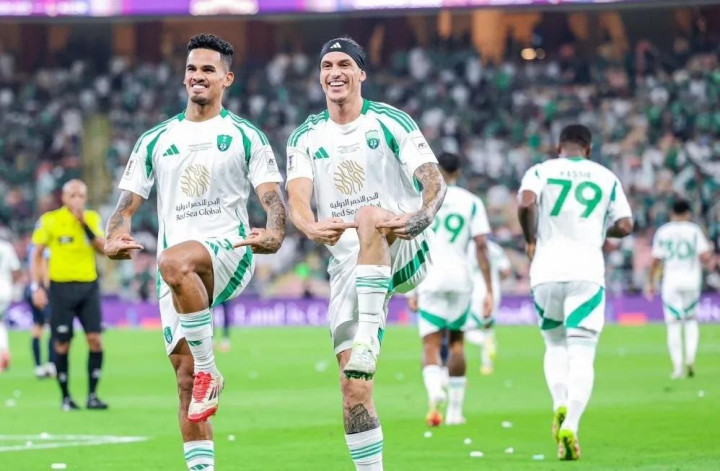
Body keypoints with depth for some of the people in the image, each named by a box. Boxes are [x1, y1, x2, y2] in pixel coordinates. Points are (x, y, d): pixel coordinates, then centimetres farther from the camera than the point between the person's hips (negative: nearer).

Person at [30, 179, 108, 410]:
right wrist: (36, 287, -6)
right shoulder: (49, 220, -3)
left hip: (89, 287, 2)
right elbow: (36, 255, 2)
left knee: (96, 339, -7)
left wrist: (85, 225, -15)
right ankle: (65, 397, 12)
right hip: (61, 288, -2)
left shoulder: (93, 219, 6)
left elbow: (104, 249, -5)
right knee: (62, 345, -1)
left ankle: (92, 395, 2)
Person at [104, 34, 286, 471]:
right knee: (185, 378, -2)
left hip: (230, 251, -4)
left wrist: (274, 233, -25)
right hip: (177, 271, 4)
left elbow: (272, 197, -3)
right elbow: (128, 204, 12)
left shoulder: (246, 137, 7)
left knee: (174, 262, -39)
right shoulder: (155, 140, 16)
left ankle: (209, 370, -28)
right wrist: (115, 237, -10)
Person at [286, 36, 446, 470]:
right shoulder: (306, 137, 9)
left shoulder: (391, 122, 0)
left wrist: (422, 216, -34)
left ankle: (368, 334, -44)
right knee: (354, 386, -7)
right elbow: (297, 200, -7)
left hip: (404, 253, -3)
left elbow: (435, 181, -10)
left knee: (370, 216, -37)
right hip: (349, 267, 3)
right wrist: (311, 227, -32)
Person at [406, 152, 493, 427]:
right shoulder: (472, 203, 5)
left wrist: (411, 288, 8)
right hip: (460, 277, 1)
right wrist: (489, 291, -1)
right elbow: (481, 247, -2)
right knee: (456, 341, 18)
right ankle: (455, 409, 20)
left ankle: (435, 393, -32)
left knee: (431, 344, -2)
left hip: (430, 279, -1)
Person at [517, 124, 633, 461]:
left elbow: (525, 203, -13)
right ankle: (570, 425, -20)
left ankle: (560, 405, -2)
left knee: (555, 344, 21)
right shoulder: (606, 178, 11)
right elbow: (624, 226, 4)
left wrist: (530, 239, 3)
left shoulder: (541, 171, 7)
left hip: (546, 271, 1)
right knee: (582, 355, -2)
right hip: (587, 272, -1)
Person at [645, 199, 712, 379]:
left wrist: (651, 282, 12)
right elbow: (705, 257, -8)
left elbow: (656, 261, 2)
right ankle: (690, 357, -2)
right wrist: (709, 252, 14)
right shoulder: (694, 231, -1)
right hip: (691, 281, 0)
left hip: (670, 282, 0)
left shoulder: (662, 232, 3)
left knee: (674, 325, 1)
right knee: (691, 319, 17)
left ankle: (677, 366, -6)